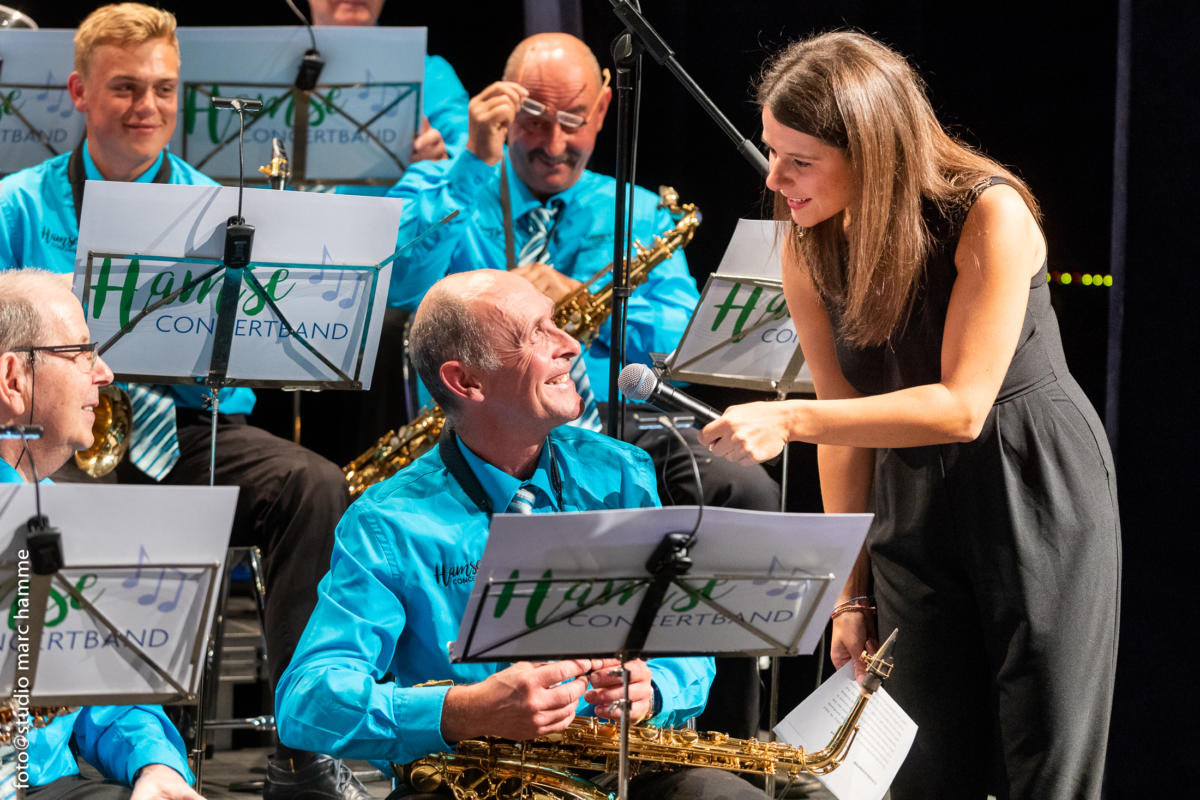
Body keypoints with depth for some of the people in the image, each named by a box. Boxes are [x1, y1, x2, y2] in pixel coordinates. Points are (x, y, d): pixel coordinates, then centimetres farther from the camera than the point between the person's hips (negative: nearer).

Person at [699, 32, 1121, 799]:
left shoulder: (990, 215, -21)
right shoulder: (809, 252, -4)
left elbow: (962, 407, -25)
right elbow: (848, 424, 3)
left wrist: (789, 420, -33)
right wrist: (853, 589, 3)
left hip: (1042, 500, -5)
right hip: (913, 513, 5)